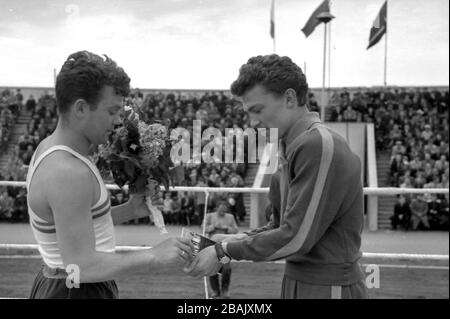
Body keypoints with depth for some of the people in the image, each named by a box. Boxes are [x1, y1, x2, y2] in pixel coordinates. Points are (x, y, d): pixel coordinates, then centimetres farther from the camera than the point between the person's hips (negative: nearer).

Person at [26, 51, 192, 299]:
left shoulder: (49, 149, 5)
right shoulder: (68, 172, -25)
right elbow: (81, 265, -26)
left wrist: (128, 211, 5)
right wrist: (153, 257, -20)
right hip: (78, 292, -10)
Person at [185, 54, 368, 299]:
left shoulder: (319, 145, -20)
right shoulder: (294, 146, 8)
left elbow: (296, 238, -21)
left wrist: (225, 252, -13)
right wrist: (239, 240, 2)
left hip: (328, 288, -8)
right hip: (299, 283, 8)